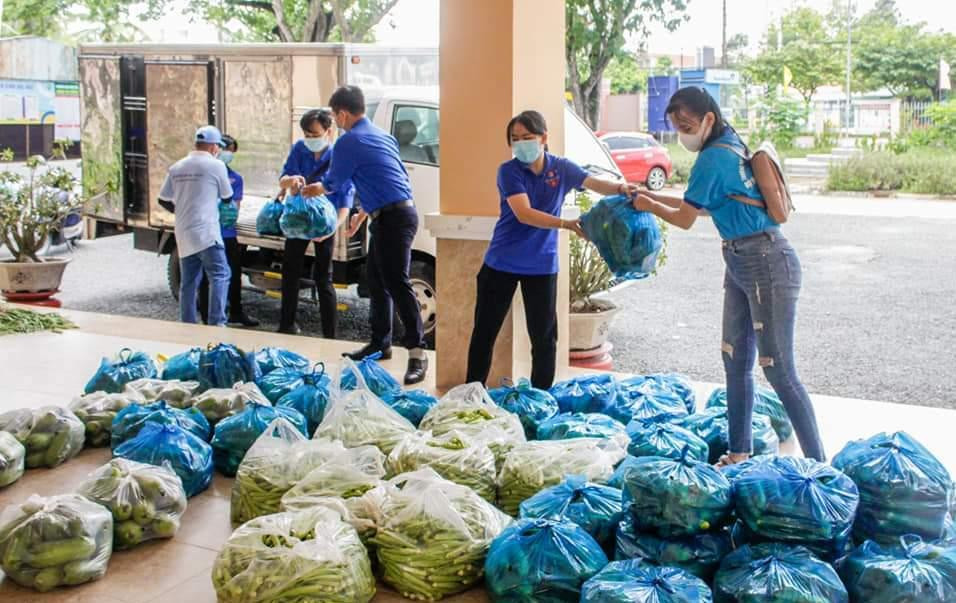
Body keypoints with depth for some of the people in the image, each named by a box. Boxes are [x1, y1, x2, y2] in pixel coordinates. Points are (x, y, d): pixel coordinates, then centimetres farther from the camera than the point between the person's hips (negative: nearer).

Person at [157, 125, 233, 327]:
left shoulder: (177, 167, 11)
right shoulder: (216, 165, -4)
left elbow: (163, 200, 14)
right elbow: (227, 197, 5)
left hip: (183, 233, 6)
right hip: (206, 232, -6)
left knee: (188, 282, 11)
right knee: (220, 276, -5)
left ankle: (188, 325, 12)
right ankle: (217, 323, -16)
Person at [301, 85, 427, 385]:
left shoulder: (349, 141, -8)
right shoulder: (381, 135, 20)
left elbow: (333, 183, 5)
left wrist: (312, 189, 27)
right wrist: (362, 214, 36)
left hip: (393, 219, -10)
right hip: (393, 215, 10)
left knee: (397, 284, -13)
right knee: (376, 279, 18)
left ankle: (417, 353, -16)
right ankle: (380, 343, 27)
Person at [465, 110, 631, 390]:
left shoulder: (561, 168, -3)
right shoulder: (509, 171, -14)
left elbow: (596, 183, -12)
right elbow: (524, 214, -25)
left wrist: (621, 188, -35)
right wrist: (568, 225, -36)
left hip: (542, 265, 2)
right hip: (502, 263, -2)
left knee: (544, 336, 7)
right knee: (485, 331, 7)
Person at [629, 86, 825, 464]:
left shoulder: (712, 159, -16)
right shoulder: (731, 147, 12)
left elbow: (685, 219, -8)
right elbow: (702, 205, 21)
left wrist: (649, 205, 10)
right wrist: (650, 195, 21)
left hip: (766, 264, -10)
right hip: (741, 264, 10)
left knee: (779, 371, -7)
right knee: (736, 363, 13)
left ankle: (817, 462, -1)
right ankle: (740, 452, 23)